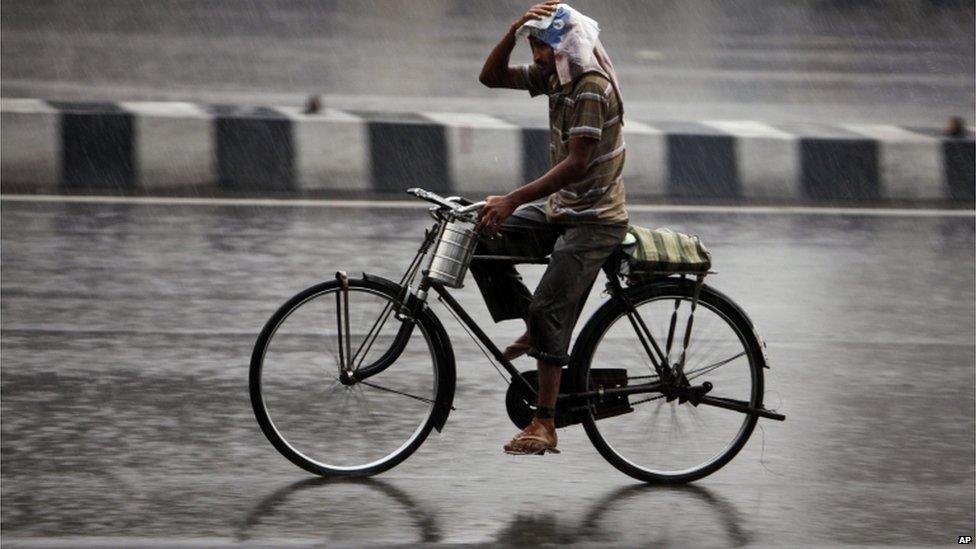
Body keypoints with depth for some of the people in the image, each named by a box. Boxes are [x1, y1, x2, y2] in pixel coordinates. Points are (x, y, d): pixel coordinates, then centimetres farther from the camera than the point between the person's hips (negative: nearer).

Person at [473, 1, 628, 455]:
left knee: (548, 308, -19)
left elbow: (576, 164, -27)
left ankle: (544, 425, -17)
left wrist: (512, 200, -29)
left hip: (594, 221, -9)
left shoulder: (593, 87, -21)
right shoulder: (554, 76, 6)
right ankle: (531, 331, 7)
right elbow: (491, 77, 9)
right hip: (559, 211, 9)